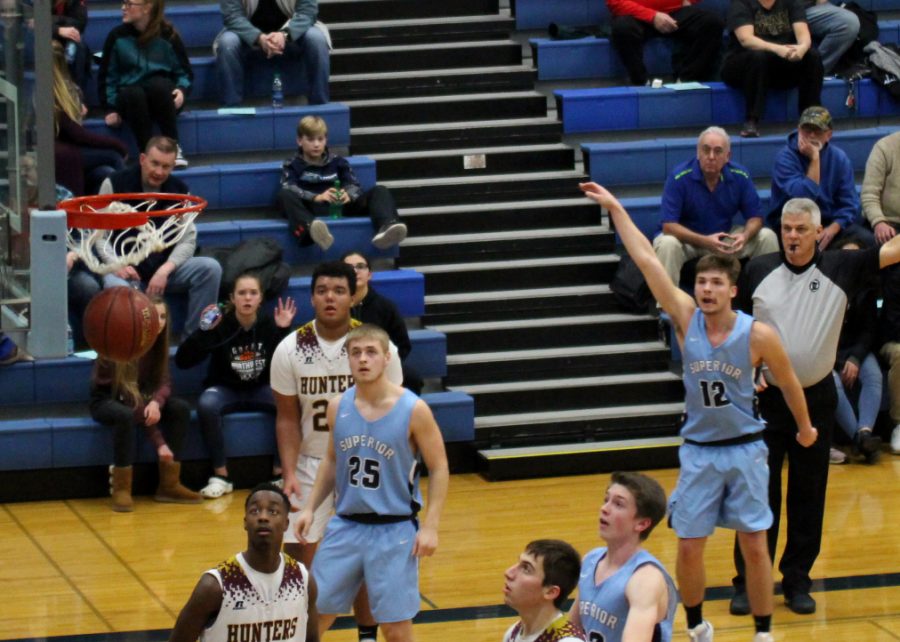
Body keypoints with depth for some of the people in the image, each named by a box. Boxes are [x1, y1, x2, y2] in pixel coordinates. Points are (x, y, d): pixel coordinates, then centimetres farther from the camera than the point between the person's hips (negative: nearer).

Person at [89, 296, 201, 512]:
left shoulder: (157, 342, -6)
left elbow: (164, 382, -8)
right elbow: (129, 393, -32)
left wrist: (156, 402, -35)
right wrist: (159, 443, -37)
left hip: (142, 397, 7)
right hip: (106, 399, -7)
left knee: (181, 408, -16)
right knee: (126, 415, -39)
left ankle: (169, 485, -13)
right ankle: (121, 490, -31)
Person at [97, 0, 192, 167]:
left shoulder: (167, 36, -2)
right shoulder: (118, 36, 0)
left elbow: (185, 73, 4)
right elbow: (107, 76, 4)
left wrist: (182, 90, -17)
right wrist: (111, 108, -5)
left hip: (161, 94, 0)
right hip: (130, 98, 0)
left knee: (158, 84, -36)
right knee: (134, 94, -36)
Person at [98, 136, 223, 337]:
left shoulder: (179, 190, 5)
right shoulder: (115, 184, -3)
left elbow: (188, 240, 1)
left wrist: (165, 270, -17)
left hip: (165, 268, 3)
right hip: (125, 269, -3)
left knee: (210, 268, -22)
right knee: (116, 287, -40)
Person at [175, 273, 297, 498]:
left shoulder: (269, 323, -6)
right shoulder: (220, 324, -12)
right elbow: (182, 361, -17)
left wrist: (284, 330, -23)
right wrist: (203, 331, -30)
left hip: (262, 389, 1)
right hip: (225, 389, -1)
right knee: (206, 404, -36)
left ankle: (281, 471, -16)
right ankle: (221, 475, -26)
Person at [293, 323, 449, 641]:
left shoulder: (413, 410, -13)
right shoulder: (338, 406, 0)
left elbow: (439, 469, -6)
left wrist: (430, 526, -13)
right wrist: (310, 507, 6)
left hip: (395, 530, -4)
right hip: (346, 525, 4)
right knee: (314, 613, 8)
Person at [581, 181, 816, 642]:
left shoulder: (758, 335, -12)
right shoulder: (686, 319, -8)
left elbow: (787, 381, 4)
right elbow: (648, 262, -9)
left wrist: (805, 427, 17)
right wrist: (615, 209, -9)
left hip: (744, 449, -2)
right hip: (698, 451, 2)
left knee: (754, 546, 2)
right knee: (689, 548, 3)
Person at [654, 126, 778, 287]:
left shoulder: (740, 176, -8)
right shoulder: (679, 177, -19)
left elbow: (755, 217, -1)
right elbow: (668, 225, -22)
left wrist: (745, 236, -26)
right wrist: (704, 241, -35)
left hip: (726, 237, 4)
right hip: (687, 237, -4)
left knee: (767, 237, -11)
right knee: (668, 244, -36)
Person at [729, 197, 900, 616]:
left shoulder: (840, 269, -2)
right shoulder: (758, 270, 1)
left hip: (816, 398, 0)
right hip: (765, 395, 0)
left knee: (809, 495, 6)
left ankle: (797, 581, 16)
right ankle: (748, 582, 8)